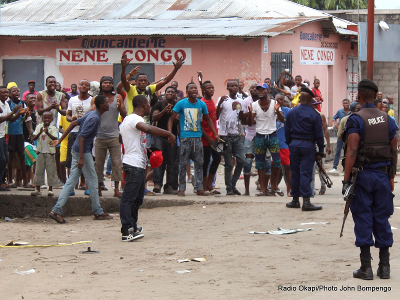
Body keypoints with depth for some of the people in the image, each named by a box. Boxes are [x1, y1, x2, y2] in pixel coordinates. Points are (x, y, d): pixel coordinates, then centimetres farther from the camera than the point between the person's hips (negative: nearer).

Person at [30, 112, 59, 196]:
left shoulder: (53, 128, -2)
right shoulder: (39, 127, 3)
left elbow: (55, 139, -16)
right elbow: (34, 138, -5)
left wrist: (47, 133, -28)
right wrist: (40, 133, -22)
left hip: (50, 152, -2)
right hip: (40, 152, 2)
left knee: (51, 171, 1)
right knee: (39, 170, 5)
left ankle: (50, 189, 8)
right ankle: (38, 189, 12)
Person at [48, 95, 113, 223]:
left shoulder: (91, 114, 12)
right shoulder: (95, 118, -18)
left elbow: (74, 123, 16)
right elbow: (81, 136, -23)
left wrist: (60, 140, 18)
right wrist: (81, 158, -25)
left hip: (76, 150, 9)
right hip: (83, 151, -9)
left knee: (71, 181, 6)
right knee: (92, 181, 2)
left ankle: (56, 210, 0)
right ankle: (98, 212, 11)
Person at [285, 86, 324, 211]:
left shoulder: (291, 113, 4)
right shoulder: (314, 115, -7)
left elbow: (287, 132, 9)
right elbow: (319, 134, -5)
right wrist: (320, 151, 1)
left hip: (294, 145, 3)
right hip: (308, 145, -3)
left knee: (295, 173, 11)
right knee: (306, 173, -5)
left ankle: (295, 200, 19)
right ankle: (306, 202, -9)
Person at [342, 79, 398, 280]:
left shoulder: (356, 120, -10)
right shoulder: (387, 120, 6)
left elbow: (352, 151, -16)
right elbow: (394, 151, 7)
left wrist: (346, 180, -14)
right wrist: (391, 177, 16)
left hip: (362, 175, -4)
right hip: (382, 174, 4)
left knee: (363, 219, 1)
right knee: (382, 219, 9)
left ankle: (366, 267, 0)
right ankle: (384, 267, 11)